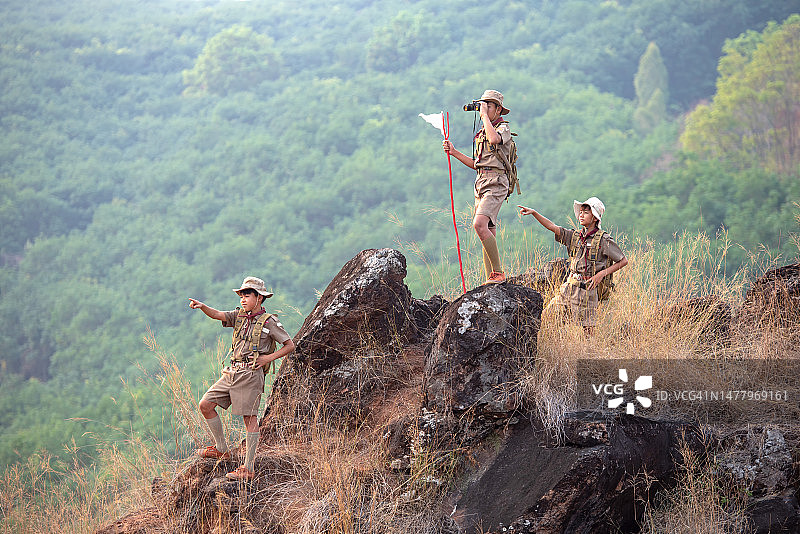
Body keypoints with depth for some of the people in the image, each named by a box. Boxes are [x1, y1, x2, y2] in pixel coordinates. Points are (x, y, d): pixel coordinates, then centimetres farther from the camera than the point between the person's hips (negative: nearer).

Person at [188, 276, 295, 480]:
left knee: (250, 418, -6)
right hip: (232, 372, 7)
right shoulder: (239, 316, 14)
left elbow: (290, 346, 2)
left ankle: (248, 469, -5)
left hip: (251, 374, -7)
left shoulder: (269, 322, -1)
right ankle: (222, 450, 14)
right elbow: (217, 315, -1)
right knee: (205, 405, 1)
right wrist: (201, 306, -21)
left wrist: (269, 358, -9)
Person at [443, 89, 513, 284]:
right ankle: (491, 279, 8)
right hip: (481, 183, 9)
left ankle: (498, 273, -21)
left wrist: (485, 115, -16)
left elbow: (494, 138, -29)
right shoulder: (482, 132, 22)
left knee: (479, 224, -26)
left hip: (496, 183, -9)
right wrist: (454, 152, 15)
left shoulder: (504, 127, -3)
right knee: (488, 235, 7)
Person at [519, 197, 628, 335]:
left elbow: (623, 261, -1)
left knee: (587, 331, -3)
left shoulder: (604, 240, -5)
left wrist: (602, 273, -10)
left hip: (587, 289, -6)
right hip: (569, 286, 6)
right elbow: (552, 227, 3)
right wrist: (534, 213, -8)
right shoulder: (575, 236, 11)